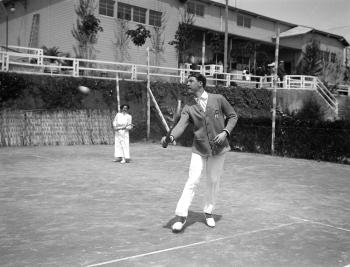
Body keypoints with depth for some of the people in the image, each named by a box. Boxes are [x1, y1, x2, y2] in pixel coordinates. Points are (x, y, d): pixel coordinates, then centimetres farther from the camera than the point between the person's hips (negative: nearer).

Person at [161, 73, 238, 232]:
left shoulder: (218, 99, -3)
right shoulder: (188, 108, 0)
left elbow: (232, 116, 5)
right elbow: (181, 125, -16)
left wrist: (225, 131, -12)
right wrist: (170, 137, -36)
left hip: (219, 149, 0)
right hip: (199, 150, 0)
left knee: (213, 182, 10)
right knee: (192, 181, -6)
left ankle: (208, 212, 30)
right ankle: (181, 215, 1)